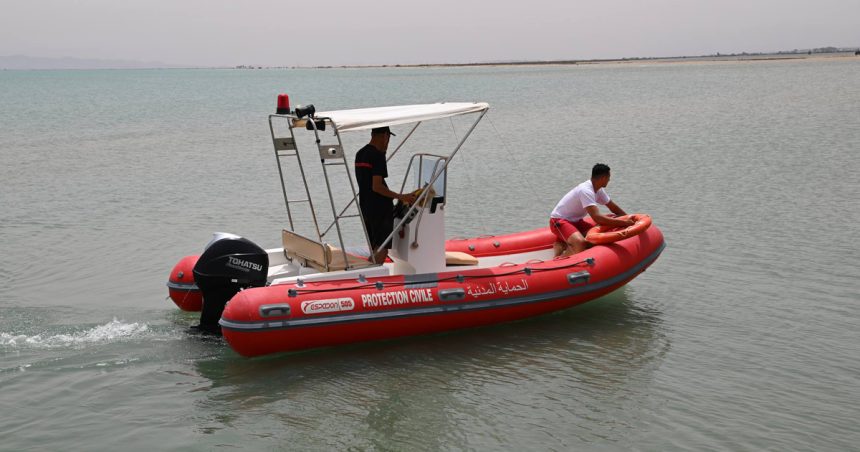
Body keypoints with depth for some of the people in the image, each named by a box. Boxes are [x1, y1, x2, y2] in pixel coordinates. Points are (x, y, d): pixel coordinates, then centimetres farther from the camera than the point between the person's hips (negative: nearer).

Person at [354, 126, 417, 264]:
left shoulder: (360, 154, 12)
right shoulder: (378, 156, -16)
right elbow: (376, 186, -21)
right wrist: (400, 197, -16)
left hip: (365, 208, 9)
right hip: (380, 208, -9)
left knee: (375, 249, 16)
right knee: (381, 250, -5)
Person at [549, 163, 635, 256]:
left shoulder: (598, 190, 3)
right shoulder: (586, 191, -27)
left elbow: (613, 207, 19)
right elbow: (597, 218, -35)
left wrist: (628, 219, 13)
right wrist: (625, 222, -32)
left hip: (574, 221, 10)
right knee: (581, 245, -36)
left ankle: (563, 244, -2)